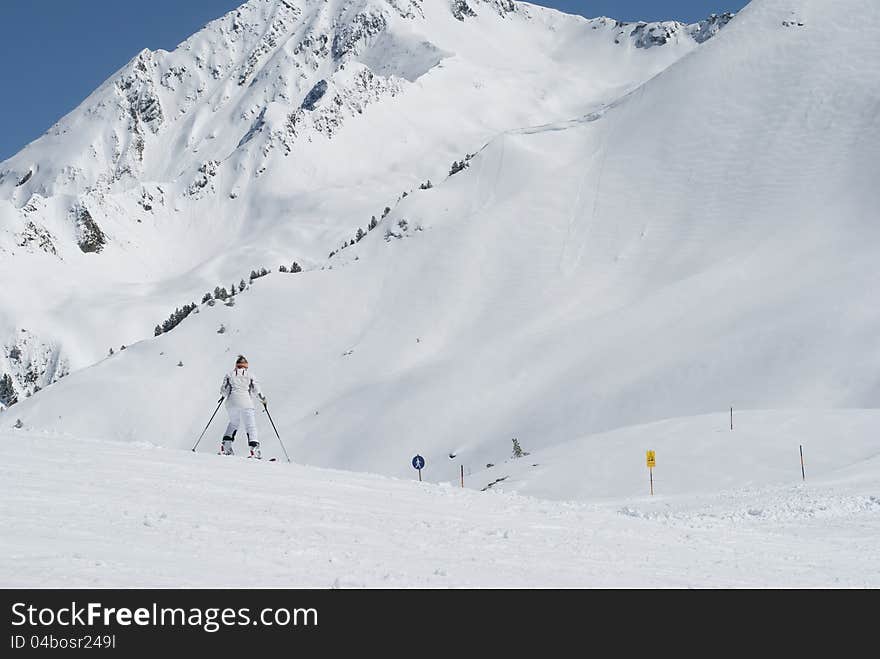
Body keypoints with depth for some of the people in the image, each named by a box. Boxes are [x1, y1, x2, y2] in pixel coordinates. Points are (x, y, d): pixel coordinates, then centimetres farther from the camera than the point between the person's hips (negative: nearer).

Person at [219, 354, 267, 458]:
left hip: (232, 402, 2)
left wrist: (223, 393, 31)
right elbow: (256, 390, 6)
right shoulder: (250, 375, 10)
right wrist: (263, 399, 22)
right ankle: (254, 447, -19)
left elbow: (224, 390, 8)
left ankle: (226, 445, 14)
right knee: (251, 426, -1)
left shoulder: (229, 374, 13)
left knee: (233, 423, 25)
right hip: (246, 403, -2)